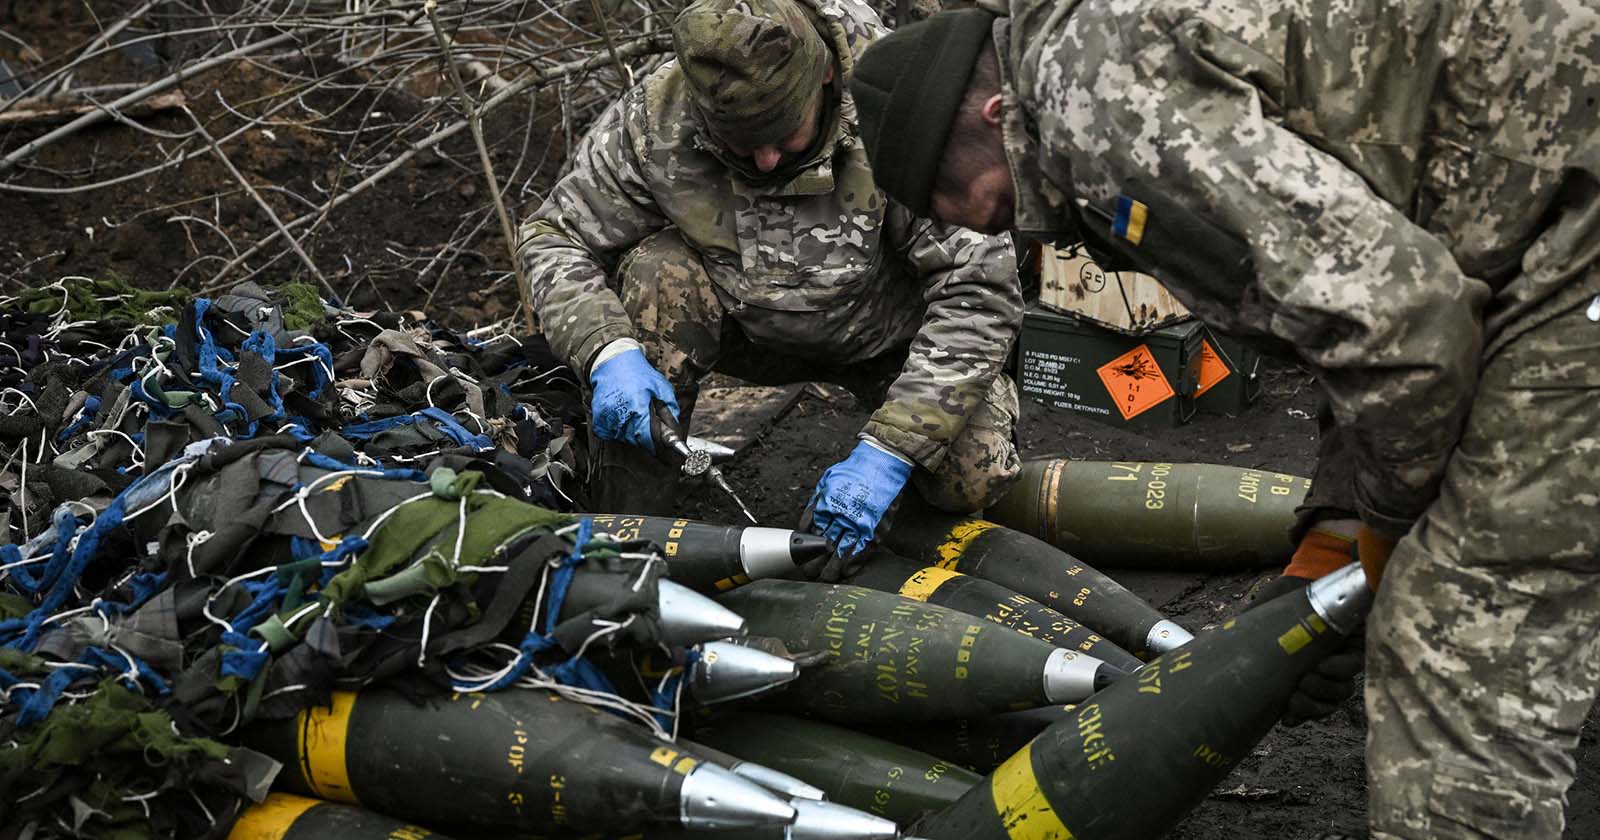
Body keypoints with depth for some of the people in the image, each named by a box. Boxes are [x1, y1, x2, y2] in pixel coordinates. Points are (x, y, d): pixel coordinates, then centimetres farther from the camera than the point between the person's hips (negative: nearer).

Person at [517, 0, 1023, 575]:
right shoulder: (656, 118, -24)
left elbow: (980, 289, -31)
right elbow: (554, 237, -13)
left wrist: (889, 452, -37)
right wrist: (610, 352, -33)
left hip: (888, 334, -1)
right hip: (751, 328, 2)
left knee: (972, 482, -24)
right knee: (657, 272, -28)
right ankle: (630, 526, -16)